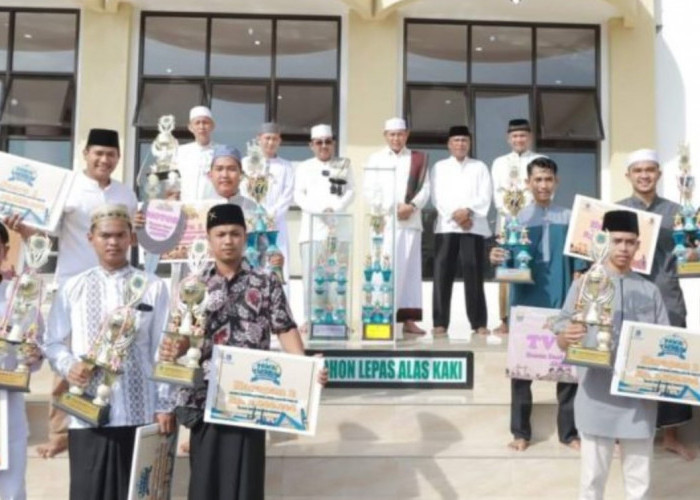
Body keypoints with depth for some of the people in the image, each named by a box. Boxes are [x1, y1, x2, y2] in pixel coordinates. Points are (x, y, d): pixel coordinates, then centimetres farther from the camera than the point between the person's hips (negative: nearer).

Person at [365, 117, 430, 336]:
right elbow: (370, 190, 4)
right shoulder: (375, 159, 14)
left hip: (410, 220, 1)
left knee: (410, 267, -1)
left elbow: (425, 188, 7)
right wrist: (389, 209, -10)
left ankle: (408, 318, 1)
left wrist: (412, 206, -11)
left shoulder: (418, 159, 15)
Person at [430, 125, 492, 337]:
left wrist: (468, 211, -14)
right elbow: (437, 196, 2)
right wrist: (455, 215, -11)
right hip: (446, 226, 0)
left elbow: (485, 196, 3)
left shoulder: (480, 167, 16)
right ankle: (440, 323, -3)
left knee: (474, 275, -4)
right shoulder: (439, 167, 15)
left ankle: (479, 323, 1)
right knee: (442, 275, -6)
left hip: (474, 226, 0)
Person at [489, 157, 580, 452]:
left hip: (562, 303, 1)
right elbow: (508, 262, -3)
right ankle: (521, 432, 16)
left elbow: (578, 263, 5)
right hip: (526, 303, -1)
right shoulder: (516, 218, 1)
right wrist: (496, 259, -24)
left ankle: (569, 431, 20)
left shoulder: (569, 219, 5)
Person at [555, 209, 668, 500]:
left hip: (639, 398, 3)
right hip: (597, 397, -3)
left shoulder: (650, 291, 9)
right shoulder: (584, 284, 0)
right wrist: (568, 337, -25)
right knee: (593, 476, 5)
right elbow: (561, 339, -2)